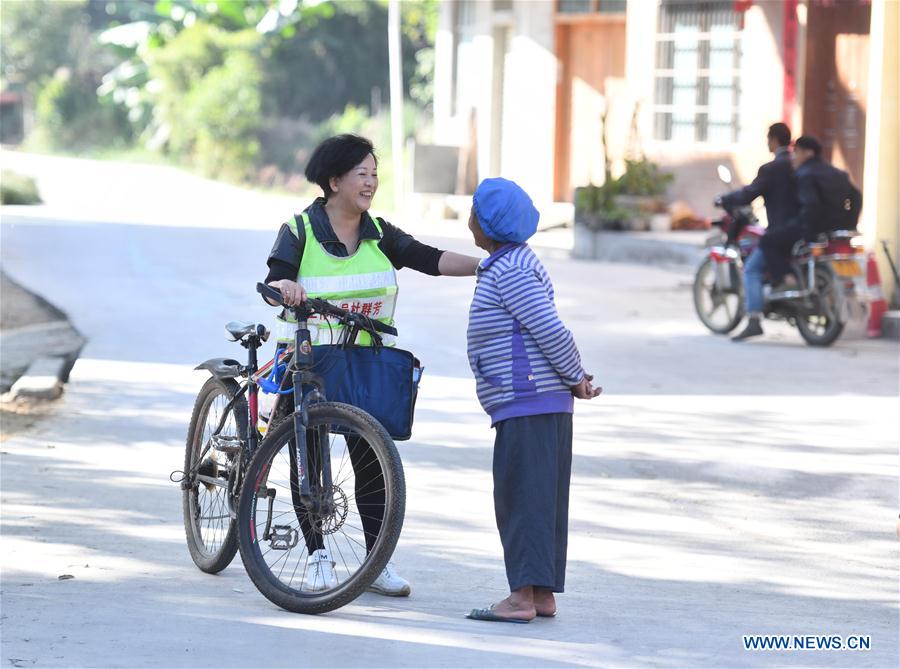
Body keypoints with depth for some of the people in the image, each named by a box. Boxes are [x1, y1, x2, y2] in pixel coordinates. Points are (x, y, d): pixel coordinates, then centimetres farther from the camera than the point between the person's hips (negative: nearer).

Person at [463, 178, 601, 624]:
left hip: (526, 404, -10)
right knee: (542, 499, 11)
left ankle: (523, 596, -13)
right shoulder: (515, 263, 19)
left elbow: (550, 330, -19)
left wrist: (576, 378, -8)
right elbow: (549, 332, 20)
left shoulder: (508, 272, -14)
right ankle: (543, 594, 14)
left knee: (522, 497, -11)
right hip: (548, 403, 10)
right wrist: (575, 379, 11)